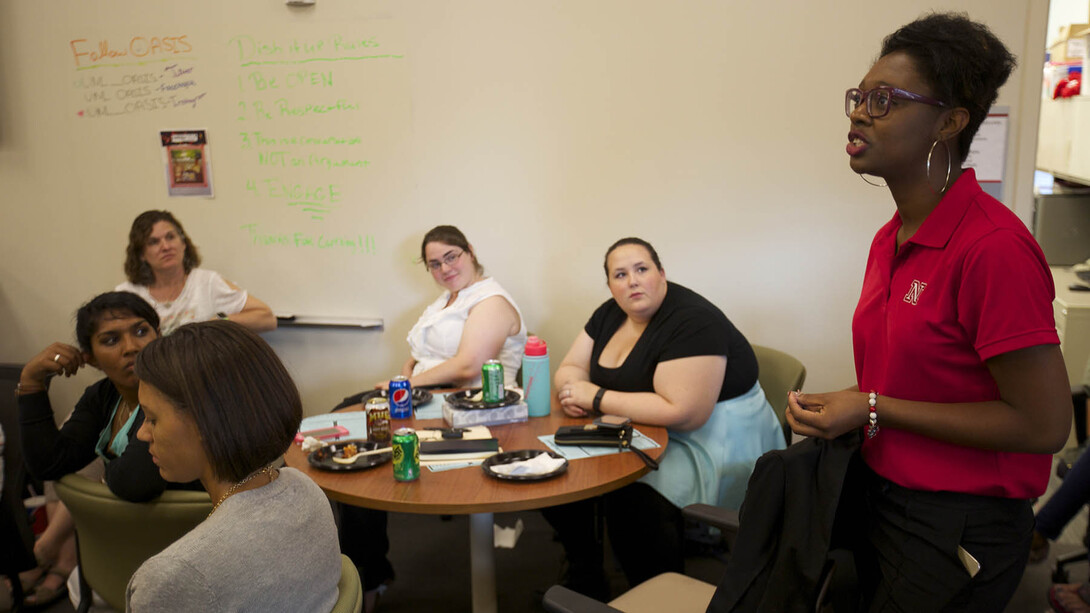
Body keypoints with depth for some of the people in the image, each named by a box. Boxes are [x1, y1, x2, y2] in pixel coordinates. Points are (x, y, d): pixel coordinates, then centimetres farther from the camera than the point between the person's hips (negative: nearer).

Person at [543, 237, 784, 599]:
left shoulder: (693, 321, -21)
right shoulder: (611, 314, 5)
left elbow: (683, 413, -29)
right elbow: (571, 367, 10)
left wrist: (597, 398, -24)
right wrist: (572, 394, -16)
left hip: (714, 437, -8)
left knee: (630, 498, -31)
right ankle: (584, 578, 11)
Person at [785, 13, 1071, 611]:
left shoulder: (993, 247, -21)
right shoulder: (889, 240, 4)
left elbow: (1043, 423, -21)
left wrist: (874, 410, -20)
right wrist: (838, 411, -2)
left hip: (958, 528, -7)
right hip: (881, 497, 8)